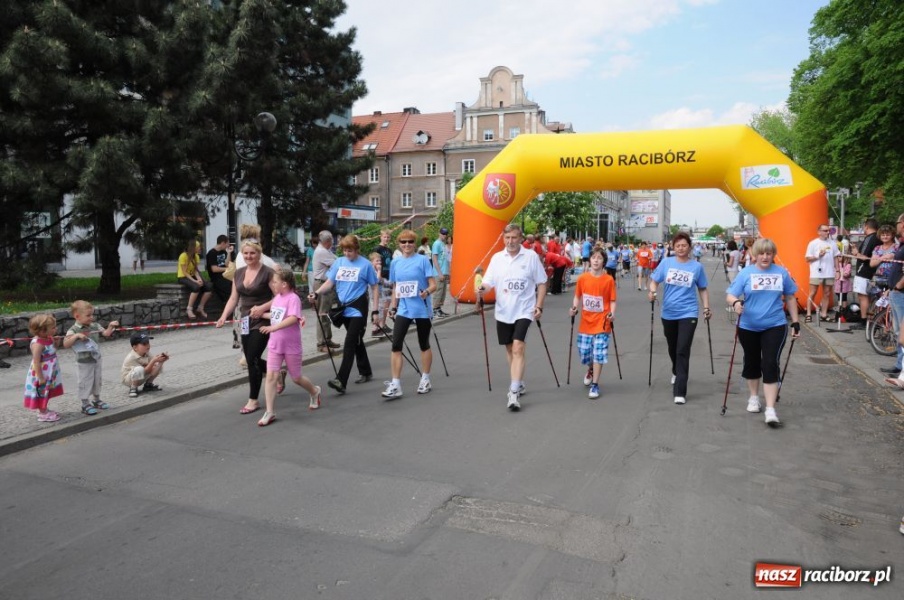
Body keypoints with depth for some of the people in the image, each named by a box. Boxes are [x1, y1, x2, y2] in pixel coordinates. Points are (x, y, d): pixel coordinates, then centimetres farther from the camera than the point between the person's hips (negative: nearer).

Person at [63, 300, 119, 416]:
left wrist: (110, 326, -16)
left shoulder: (95, 326, 0)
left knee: (98, 381, 18)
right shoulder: (74, 330, -16)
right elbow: (65, 344, -23)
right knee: (85, 382, 4)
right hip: (84, 362, -6)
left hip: (97, 360, 6)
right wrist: (76, 336, -34)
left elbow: (106, 333, 1)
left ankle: (97, 400, 35)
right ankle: (85, 405, 15)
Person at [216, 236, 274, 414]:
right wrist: (224, 316, -1)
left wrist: (262, 308, -22)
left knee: (252, 359, -6)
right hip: (245, 322, 7)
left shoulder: (267, 272, -10)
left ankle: (253, 400, 8)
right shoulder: (238, 273, 9)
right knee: (251, 360, 10)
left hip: (262, 322, -6)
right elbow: (234, 298, 11)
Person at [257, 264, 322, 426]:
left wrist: (274, 327, -42)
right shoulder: (277, 298, 5)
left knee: (296, 378, 10)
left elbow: (293, 318, -34)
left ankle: (314, 392, 41)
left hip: (291, 346, -6)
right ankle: (270, 412, -1)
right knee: (271, 376, -6)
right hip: (274, 344, 6)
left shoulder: (293, 298, -19)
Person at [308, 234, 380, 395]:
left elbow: (374, 288, -3)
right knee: (356, 341, 16)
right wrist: (316, 293, -12)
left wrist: (375, 311, -6)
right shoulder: (339, 262, 5)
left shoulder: (365, 264, -7)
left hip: (358, 308, -5)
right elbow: (329, 282, 6)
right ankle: (366, 372, 32)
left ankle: (341, 381, -18)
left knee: (350, 343, -13)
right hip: (344, 308, 5)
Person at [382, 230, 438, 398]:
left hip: (422, 309, -3)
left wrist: (426, 292, -27)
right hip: (403, 309, 3)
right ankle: (395, 385, -4)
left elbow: (433, 284, -8)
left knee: (424, 345, 10)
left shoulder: (423, 260, -5)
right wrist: (393, 307, 11)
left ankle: (425, 380, 26)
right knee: (396, 345, -7)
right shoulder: (395, 263, 7)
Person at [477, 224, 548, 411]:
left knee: (518, 349, -16)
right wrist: (482, 289, -21)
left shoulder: (531, 256, -3)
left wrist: (539, 306, -5)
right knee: (509, 348, 15)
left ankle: (514, 393, -18)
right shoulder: (497, 258, 4)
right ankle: (519, 383, 35)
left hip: (524, 311, -4)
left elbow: (541, 283, 2)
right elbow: (488, 282, 2)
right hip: (503, 312, 4)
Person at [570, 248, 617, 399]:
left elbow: (612, 300, -3)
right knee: (584, 352, 9)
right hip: (585, 322, 3)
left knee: (598, 354, -5)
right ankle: (591, 370, 42)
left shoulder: (609, 279, -7)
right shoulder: (582, 278, -1)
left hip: (601, 323, -2)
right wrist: (574, 308, -7)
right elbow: (577, 296, 9)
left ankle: (595, 385, 6)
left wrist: (612, 313, -18)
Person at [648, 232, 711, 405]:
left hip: (688, 314, -2)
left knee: (683, 351, -9)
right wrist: (652, 292, -19)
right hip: (668, 313, 3)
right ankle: (677, 373, 50)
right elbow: (655, 281, 2)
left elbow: (703, 289, 7)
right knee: (673, 349, 20)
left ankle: (680, 392, -8)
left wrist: (706, 308, 3)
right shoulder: (666, 263, -2)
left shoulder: (697, 266, -3)